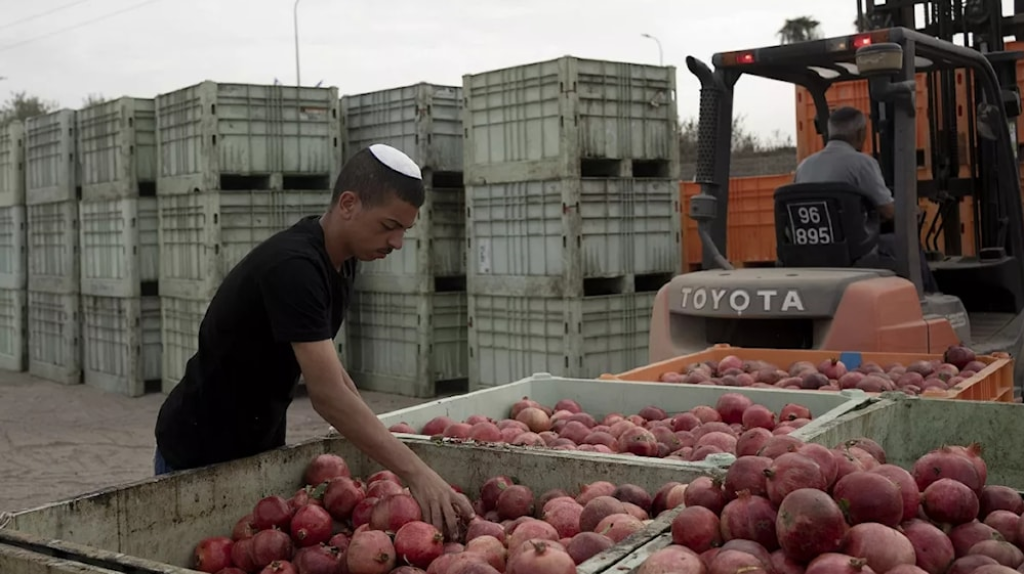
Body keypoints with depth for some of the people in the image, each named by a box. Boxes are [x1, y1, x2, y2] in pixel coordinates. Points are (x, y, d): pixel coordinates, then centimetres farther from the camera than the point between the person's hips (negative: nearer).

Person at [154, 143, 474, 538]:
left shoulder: (340, 259, 0)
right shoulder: (293, 266, -29)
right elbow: (327, 395, -36)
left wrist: (382, 441, 2)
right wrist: (416, 473, -39)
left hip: (261, 443, 8)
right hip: (201, 454, -8)